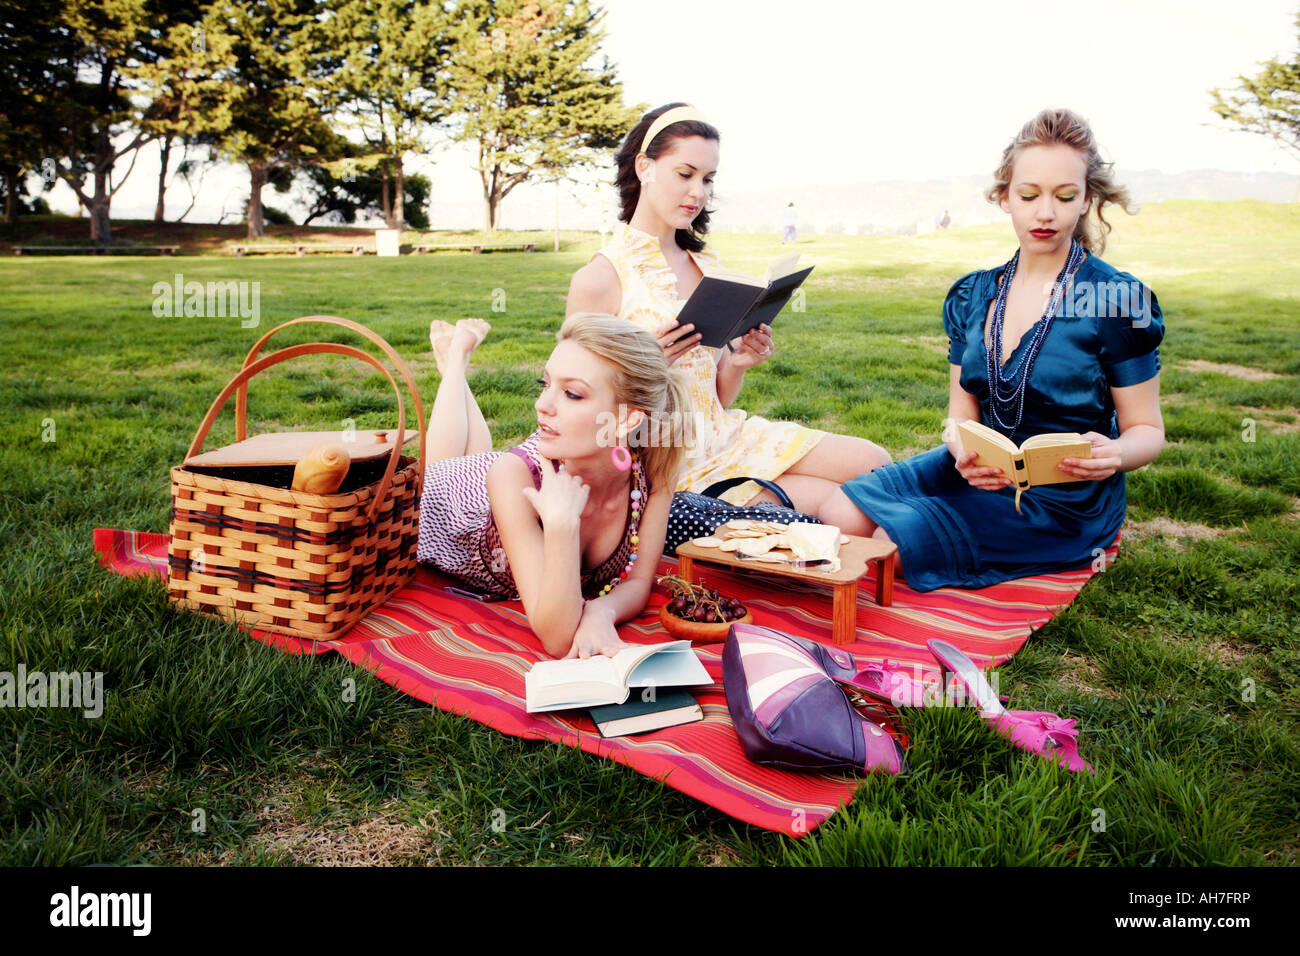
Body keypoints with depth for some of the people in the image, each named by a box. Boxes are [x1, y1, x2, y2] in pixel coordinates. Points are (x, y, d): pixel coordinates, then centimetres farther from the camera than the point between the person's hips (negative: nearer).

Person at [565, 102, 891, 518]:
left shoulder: (707, 267, 11)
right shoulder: (598, 279, -10)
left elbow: (717, 399, 15)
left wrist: (738, 364, -6)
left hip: (724, 438, 7)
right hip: (666, 463, -7)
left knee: (874, 462, -5)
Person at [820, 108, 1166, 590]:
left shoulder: (1118, 299, -8)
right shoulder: (971, 296, 6)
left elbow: (1147, 428, -4)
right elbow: (960, 414, 7)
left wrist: (1114, 454, -29)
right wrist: (962, 449, -19)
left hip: (1063, 497, -5)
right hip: (981, 474, 5)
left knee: (892, 540, -23)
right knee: (841, 514, -17)